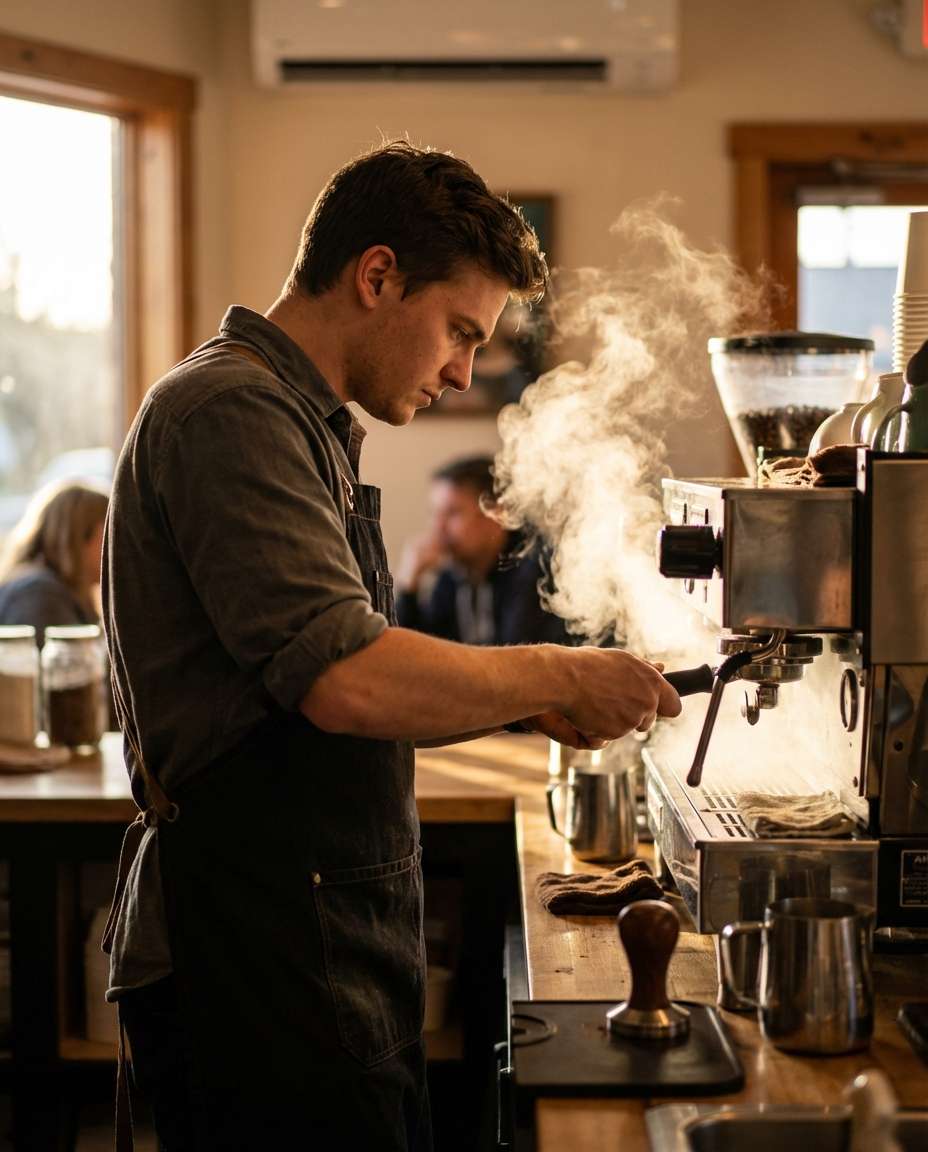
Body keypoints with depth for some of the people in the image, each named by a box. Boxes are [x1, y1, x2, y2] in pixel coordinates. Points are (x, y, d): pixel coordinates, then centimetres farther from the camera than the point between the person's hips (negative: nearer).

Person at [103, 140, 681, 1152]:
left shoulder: (299, 423, 19)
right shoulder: (232, 411, -14)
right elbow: (347, 681, -25)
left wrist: (522, 705, 10)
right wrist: (553, 675, -11)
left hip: (338, 946, 10)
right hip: (255, 955, -10)